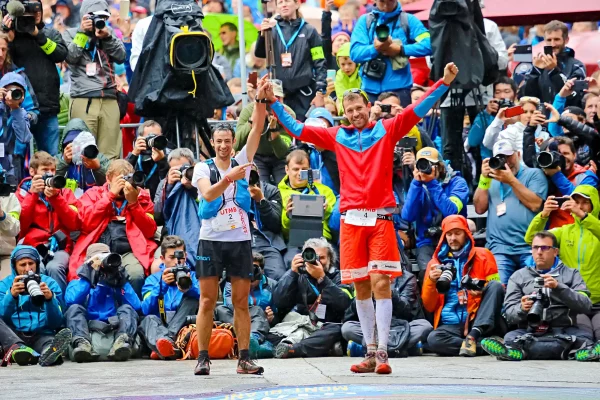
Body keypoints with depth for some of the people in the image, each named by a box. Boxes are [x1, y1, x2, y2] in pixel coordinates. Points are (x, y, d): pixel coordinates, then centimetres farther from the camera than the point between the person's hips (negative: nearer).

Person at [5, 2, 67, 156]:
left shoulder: (50, 33, 10)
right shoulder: (12, 34, 5)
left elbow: (61, 54, -5)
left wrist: (38, 35, -10)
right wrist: (9, 39, -14)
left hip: (47, 108, 2)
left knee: (51, 158, 5)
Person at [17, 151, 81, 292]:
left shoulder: (64, 193, 16)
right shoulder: (23, 192, 12)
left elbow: (75, 224, 1)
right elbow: (19, 225, -2)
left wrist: (56, 197, -7)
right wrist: (33, 194, -6)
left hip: (59, 247, 1)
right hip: (31, 247, -1)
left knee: (54, 267, -34)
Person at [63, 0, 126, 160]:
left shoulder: (109, 33, 21)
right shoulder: (70, 33, 14)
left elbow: (121, 57, 6)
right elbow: (71, 57, -3)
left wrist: (107, 37, -7)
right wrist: (82, 33, -6)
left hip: (109, 100, 3)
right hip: (83, 100, -3)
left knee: (110, 155, -4)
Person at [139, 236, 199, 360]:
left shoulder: (192, 276, 15)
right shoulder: (153, 279, 15)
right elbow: (146, 310, -3)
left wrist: (189, 288, -27)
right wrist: (162, 286, -17)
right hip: (159, 326, 0)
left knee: (192, 299, -20)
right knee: (149, 319, -31)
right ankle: (164, 342, -65)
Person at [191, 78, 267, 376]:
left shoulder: (241, 161, 7)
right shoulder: (203, 168, 1)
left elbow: (257, 128, -3)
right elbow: (208, 194, -17)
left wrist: (260, 98, -14)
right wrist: (230, 178, -31)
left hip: (240, 240, 2)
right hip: (211, 240, -2)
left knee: (241, 301, 3)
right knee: (207, 300, -2)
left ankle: (244, 359, 4)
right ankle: (203, 358, 1)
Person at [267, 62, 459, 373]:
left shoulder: (387, 130, 6)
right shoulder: (337, 136, 12)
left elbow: (417, 110, -2)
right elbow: (297, 129, 16)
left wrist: (444, 83, -11)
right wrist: (273, 103, 11)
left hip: (381, 219, -2)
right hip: (352, 220, 3)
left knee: (381, 283, -9)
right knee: (362, 287, 5)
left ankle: (382, 352, -10)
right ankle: (370, 353, 10)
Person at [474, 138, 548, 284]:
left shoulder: (534, 174, 11)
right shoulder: (492, 178, 22)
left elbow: (535, 204, -5)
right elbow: (480, 208, 12)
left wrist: (511, 180, -5)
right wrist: (484, 179, 4)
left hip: (529, 248, -2)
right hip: (500, 249, 2)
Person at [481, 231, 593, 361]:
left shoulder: (571, 274, 16)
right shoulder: (518, 276, 18)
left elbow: (585, 305, 0)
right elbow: (510, 315, 7)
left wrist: (558, 287, -13)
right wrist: (522, 309, -16)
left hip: (563, 330, 0)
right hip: (529, 330, 0)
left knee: (584, 336, -33)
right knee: (511, 337, -32)